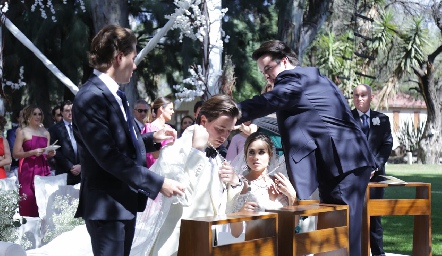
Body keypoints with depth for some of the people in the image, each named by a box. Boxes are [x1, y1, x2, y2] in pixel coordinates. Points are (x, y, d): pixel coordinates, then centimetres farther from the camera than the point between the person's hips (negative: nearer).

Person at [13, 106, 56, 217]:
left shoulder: (45, 133, 17)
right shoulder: (22, 132, 2)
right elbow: (15, 154, -5)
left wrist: (51, 153, 5)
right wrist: (33, 152, -14)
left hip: (43, 170, 4)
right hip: (28, 170, -4)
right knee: (28, 200, -9)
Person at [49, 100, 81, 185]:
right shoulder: (54, 129, 2)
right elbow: (55, 151, -4)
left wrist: (81, 165, -4)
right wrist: (70, 167, -8)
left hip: (82, 171, 3)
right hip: (64, 173, -3)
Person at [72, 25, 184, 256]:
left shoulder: (114, 95, 12)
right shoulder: (91, 98, -18)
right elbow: (110, 157, -24)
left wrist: (152, 138, 12)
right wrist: (158, 184, -21)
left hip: (126, 202, 10)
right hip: (106, 206, -10)